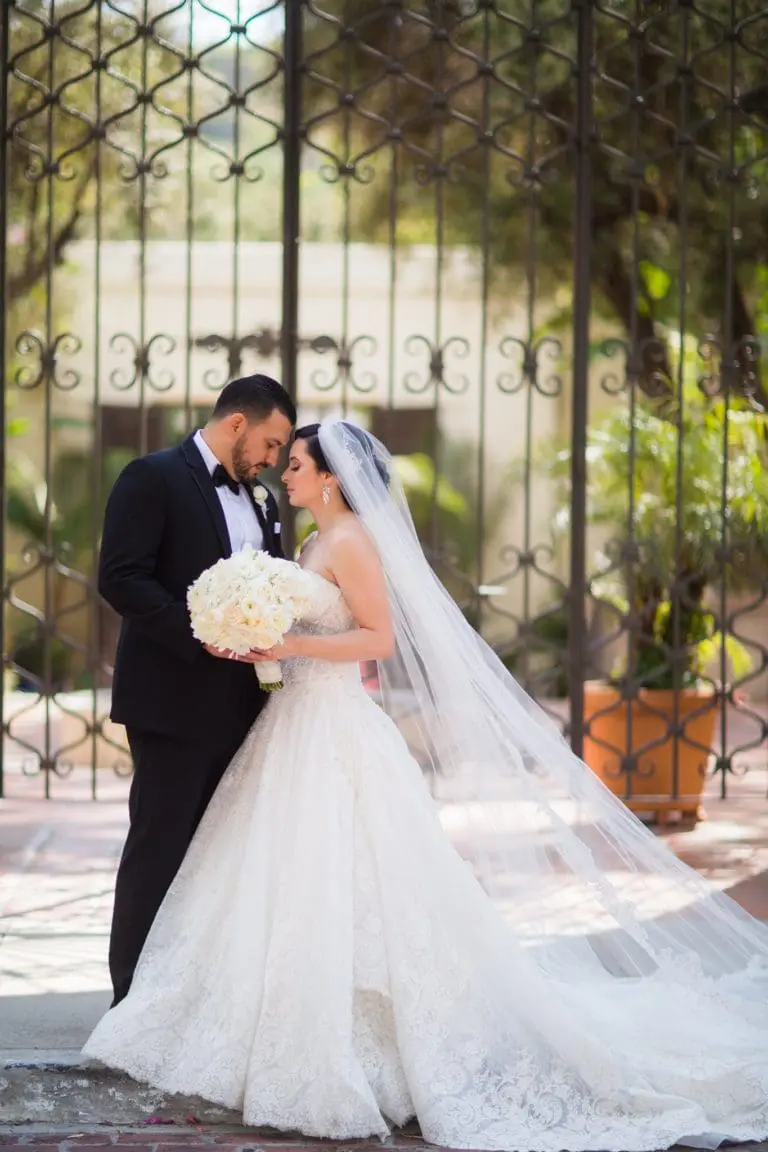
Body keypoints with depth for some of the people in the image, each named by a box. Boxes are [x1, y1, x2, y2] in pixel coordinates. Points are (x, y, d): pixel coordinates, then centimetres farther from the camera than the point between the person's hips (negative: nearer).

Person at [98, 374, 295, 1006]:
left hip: (239, 708, 8)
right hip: (174, 701, -8)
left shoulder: (260, 501, 17)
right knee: (159, 846, -3)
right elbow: (121, 578, -16)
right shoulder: (154, 478, -7)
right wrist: (199, 634, -23)